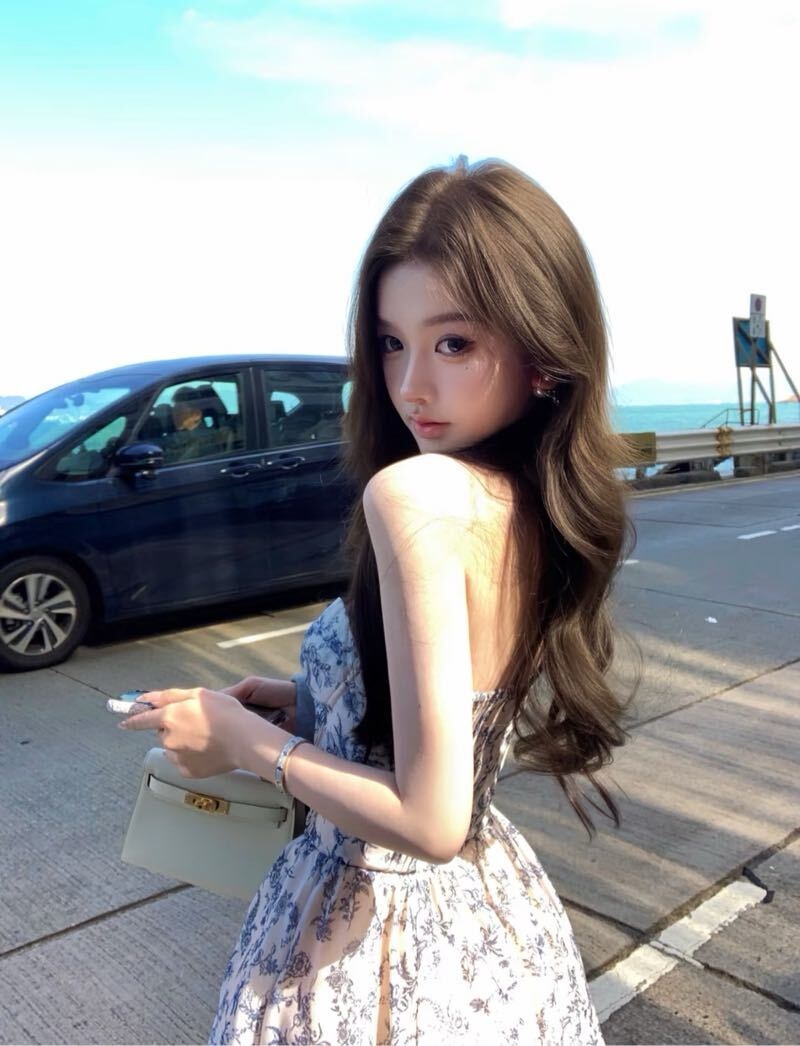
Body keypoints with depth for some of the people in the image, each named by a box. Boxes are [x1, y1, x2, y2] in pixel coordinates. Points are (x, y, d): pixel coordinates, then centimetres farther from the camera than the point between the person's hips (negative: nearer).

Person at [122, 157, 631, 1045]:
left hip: (376, 936, -6)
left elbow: (429, 818, -29)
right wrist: (305, 699, 5)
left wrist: (246, 741, -17)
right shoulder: (546, 504, -6)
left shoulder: (416, 492, -30)